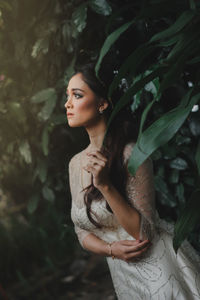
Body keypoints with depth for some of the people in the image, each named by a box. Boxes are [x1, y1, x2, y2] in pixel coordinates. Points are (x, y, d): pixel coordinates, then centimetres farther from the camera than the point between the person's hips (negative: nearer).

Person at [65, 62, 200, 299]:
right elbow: (82, 231, 8)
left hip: (162, 269, -6)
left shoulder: (131, 154, -16)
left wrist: (105, 185, -26)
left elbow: (143, 231, -16)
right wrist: (112, 249, -11)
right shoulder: (76, 163, 4)